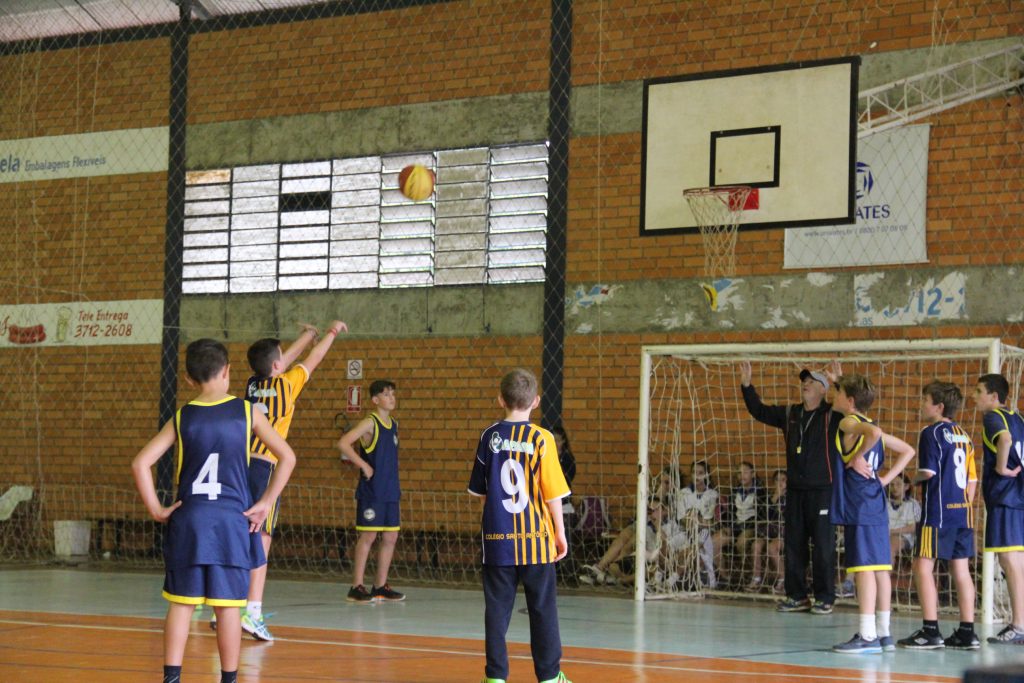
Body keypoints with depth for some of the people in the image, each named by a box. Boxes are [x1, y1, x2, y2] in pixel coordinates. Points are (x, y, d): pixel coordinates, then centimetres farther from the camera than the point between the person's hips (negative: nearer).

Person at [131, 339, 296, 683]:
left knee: (181, 604, 6)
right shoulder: (247, 412, -1)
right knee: (228, 606, 4)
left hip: (188, 521, 1)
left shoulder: (181, 418, 1)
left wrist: (156, 509, 1)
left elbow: (141, 464, -5)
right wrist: (265, 503, 3)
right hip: (233, 522, -1)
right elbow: (287, 457, -1)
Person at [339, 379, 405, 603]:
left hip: (390, 491, 7)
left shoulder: (394, 424, 13)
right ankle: (357, 587, 0)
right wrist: (363, 465, -18)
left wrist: (395, 488, 15)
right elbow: (343, 443, -20)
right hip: (371, 491, -7)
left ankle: (381, 586, 15)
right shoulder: (370, 423, -10)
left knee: (390, 537, 7)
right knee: (368, 536, -6)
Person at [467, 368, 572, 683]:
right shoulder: (541, 439, -8)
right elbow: (552, 493, -7)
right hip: (536, 539, -2)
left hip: (498, 539, 2)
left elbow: (480, 489, 10)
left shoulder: (489, 436, 1)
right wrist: (560, 532, 3)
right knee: (543, 609, 7)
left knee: (497, 608, 7)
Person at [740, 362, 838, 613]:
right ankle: (797, 596, 15)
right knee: (793, 544, 8)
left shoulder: (831, 415, -3)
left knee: (823, 545, -4)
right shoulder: (789, 414, 13)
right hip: (795, 489, 6)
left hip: (822, 490, -6)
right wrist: (746, 385, 8)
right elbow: (759, 411, 18)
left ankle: (825, 598, 2)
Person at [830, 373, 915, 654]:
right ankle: (883, 633, 14)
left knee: (864, 567, -10)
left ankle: (867, 636, -11)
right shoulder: (867, 427, 18)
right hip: (876, 504, 9)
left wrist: (859, 457, -15)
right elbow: (907, 451, 22)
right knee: (880, 568, 10)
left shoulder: (849, 423, -7)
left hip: (859, 506, -9)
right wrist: (885, 478, 15)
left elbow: (875, 433, -29)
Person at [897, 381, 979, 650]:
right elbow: (972, 479, 15)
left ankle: (930, 630, -6)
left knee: (923, 566, -3)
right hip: (962, 509, 8)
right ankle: (967, 632, 9)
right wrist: (964, 505, 19)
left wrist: (914, 479, 4)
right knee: (961, 570, 9)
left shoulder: (932, 433, -8)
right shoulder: (963, 436, 15)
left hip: (938, 511, -8)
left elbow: (928, 472, -16)